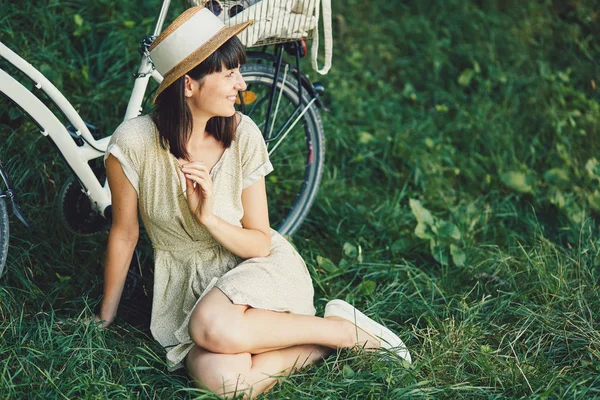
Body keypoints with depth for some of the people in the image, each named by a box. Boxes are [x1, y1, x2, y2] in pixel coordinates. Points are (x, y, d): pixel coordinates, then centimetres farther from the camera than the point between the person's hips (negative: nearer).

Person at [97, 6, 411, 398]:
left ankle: (341, 328, -13)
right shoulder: (134, 142, -18)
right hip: (186, 285, 1)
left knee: (214, 329, -36)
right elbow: (124, 233, -2)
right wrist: (106, 317, 6)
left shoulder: (242, 134, -13)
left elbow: (261, 242, -5)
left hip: (259, 267, 0)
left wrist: (210, 218, -24)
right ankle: (324, 345, -7)